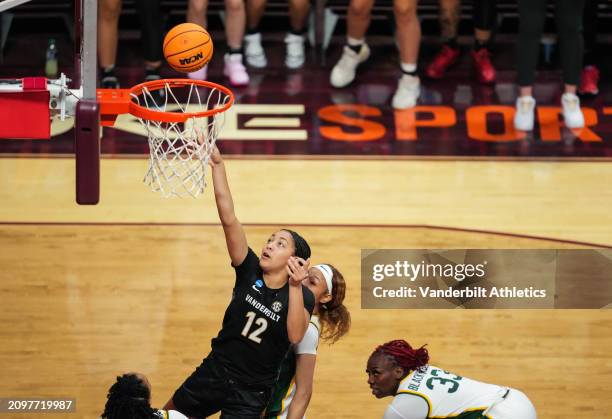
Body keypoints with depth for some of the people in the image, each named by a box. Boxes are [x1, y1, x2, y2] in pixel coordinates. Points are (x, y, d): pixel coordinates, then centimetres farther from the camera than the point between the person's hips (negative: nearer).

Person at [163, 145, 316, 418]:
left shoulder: (302, 296, -11)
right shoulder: (249, 272, -5)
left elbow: (295, 336, -30)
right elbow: (228, 218, -14)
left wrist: (295, 286, -40)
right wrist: (217, 164, -24)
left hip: (251, 393, -4)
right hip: (213, 373, 4)